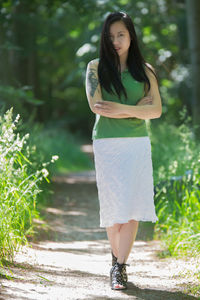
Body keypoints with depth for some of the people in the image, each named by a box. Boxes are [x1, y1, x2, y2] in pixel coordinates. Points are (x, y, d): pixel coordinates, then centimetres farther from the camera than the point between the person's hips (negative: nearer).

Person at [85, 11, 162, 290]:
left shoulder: (144, 70, 8)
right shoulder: (96, 67, 5)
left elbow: (156, 110, 0)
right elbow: (96, 106, -8)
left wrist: (121, 108, -13)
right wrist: (137, 107, -8)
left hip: (138, 144, 1)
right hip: (107, 143, -1)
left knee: (133, 208, -7)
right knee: (114, 207, 0)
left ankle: (120, 267, -4)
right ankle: (117, 260, 16)